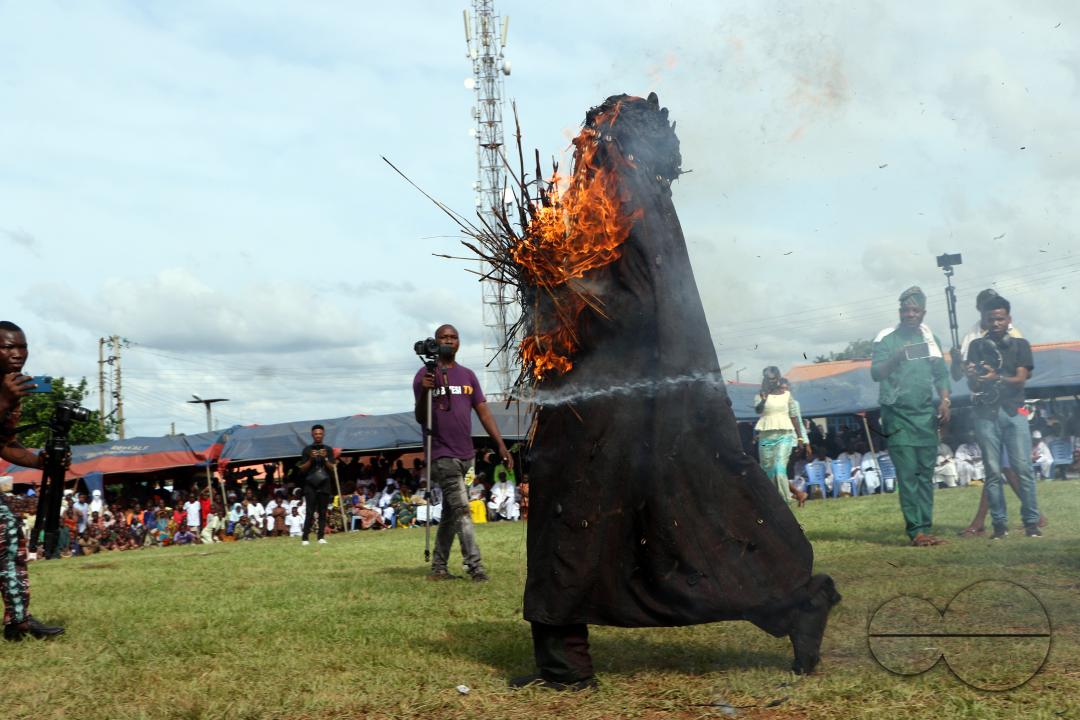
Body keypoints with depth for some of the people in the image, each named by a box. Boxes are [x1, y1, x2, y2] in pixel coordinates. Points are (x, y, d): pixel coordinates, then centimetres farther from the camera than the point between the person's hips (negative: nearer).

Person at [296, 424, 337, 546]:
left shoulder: (328, 450, 10)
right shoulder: (307, 450, 7)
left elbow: (332, 467, 5)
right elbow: (302, 469, 5)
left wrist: (325, 458, -10)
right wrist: (311, 459, -10)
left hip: (324, 484, 2)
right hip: (310, 484, -1)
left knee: (322, 512, -1)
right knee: (310, 512, -9)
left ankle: (321, 536, 1)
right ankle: (305, 538, -10)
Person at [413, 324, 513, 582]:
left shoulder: (467, 375, 13)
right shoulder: (426, 375, -2)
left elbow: (483, 412, 11)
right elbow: (420, 419, -5)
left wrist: (501, 445, 3)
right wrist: (424, 393, -24)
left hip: (465, 454, 6)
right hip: (442, 455, -6)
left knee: (450, 512, 10)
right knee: (461, 509, -13)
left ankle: (438, 567, 17)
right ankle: (475, 566, -15)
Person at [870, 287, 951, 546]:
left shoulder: (929, 338, 12)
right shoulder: (886, 338, 0)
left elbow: (941, 374, 14)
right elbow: (875, 373, -8)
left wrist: (945, 401, 0)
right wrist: (895, 358, -24)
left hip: (926, 415, 4)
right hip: (899, 415, -4)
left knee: (926, 474, 4)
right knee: (908, 474, -7)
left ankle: (925, 528, 7)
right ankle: (916, 531, -8)